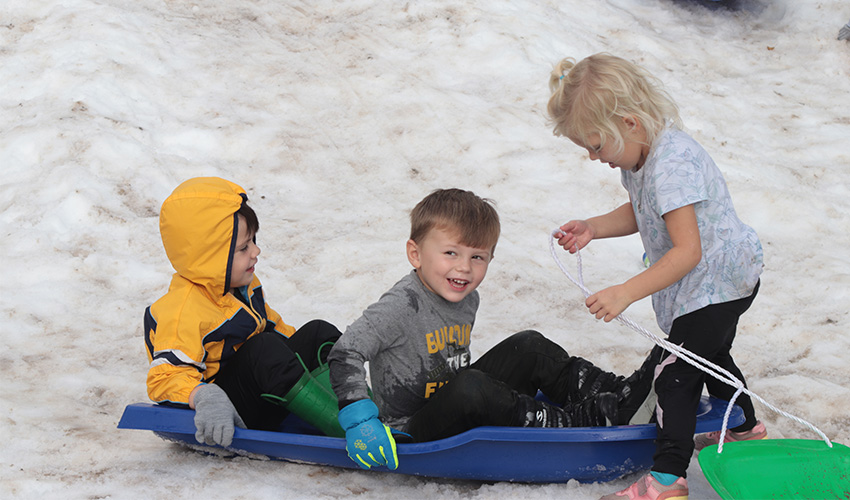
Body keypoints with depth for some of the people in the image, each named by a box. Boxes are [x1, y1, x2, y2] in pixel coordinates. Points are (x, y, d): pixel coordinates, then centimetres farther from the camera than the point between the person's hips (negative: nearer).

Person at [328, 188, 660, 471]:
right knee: (469, 388, -35)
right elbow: (345, 354, -27)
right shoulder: (402, 306, -22)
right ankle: (575, 423, -28)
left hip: (458, 415, 8)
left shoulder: (467, 299, 4)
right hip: (411, 434, -8)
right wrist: (359, 420, -34)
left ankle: (614, 394, -6)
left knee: (528, 347, 1)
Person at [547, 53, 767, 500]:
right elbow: (641, 213, 14)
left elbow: (688, 250, -37)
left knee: (675, 374, -11)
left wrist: (627, 293, -41)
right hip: (720, 280, 11)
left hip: (717, 281, -11)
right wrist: (593, 228, -4)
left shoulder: (673, 165, -33)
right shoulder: (645, 154, -2)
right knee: (709, 355, 30)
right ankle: (746, 429, 52)